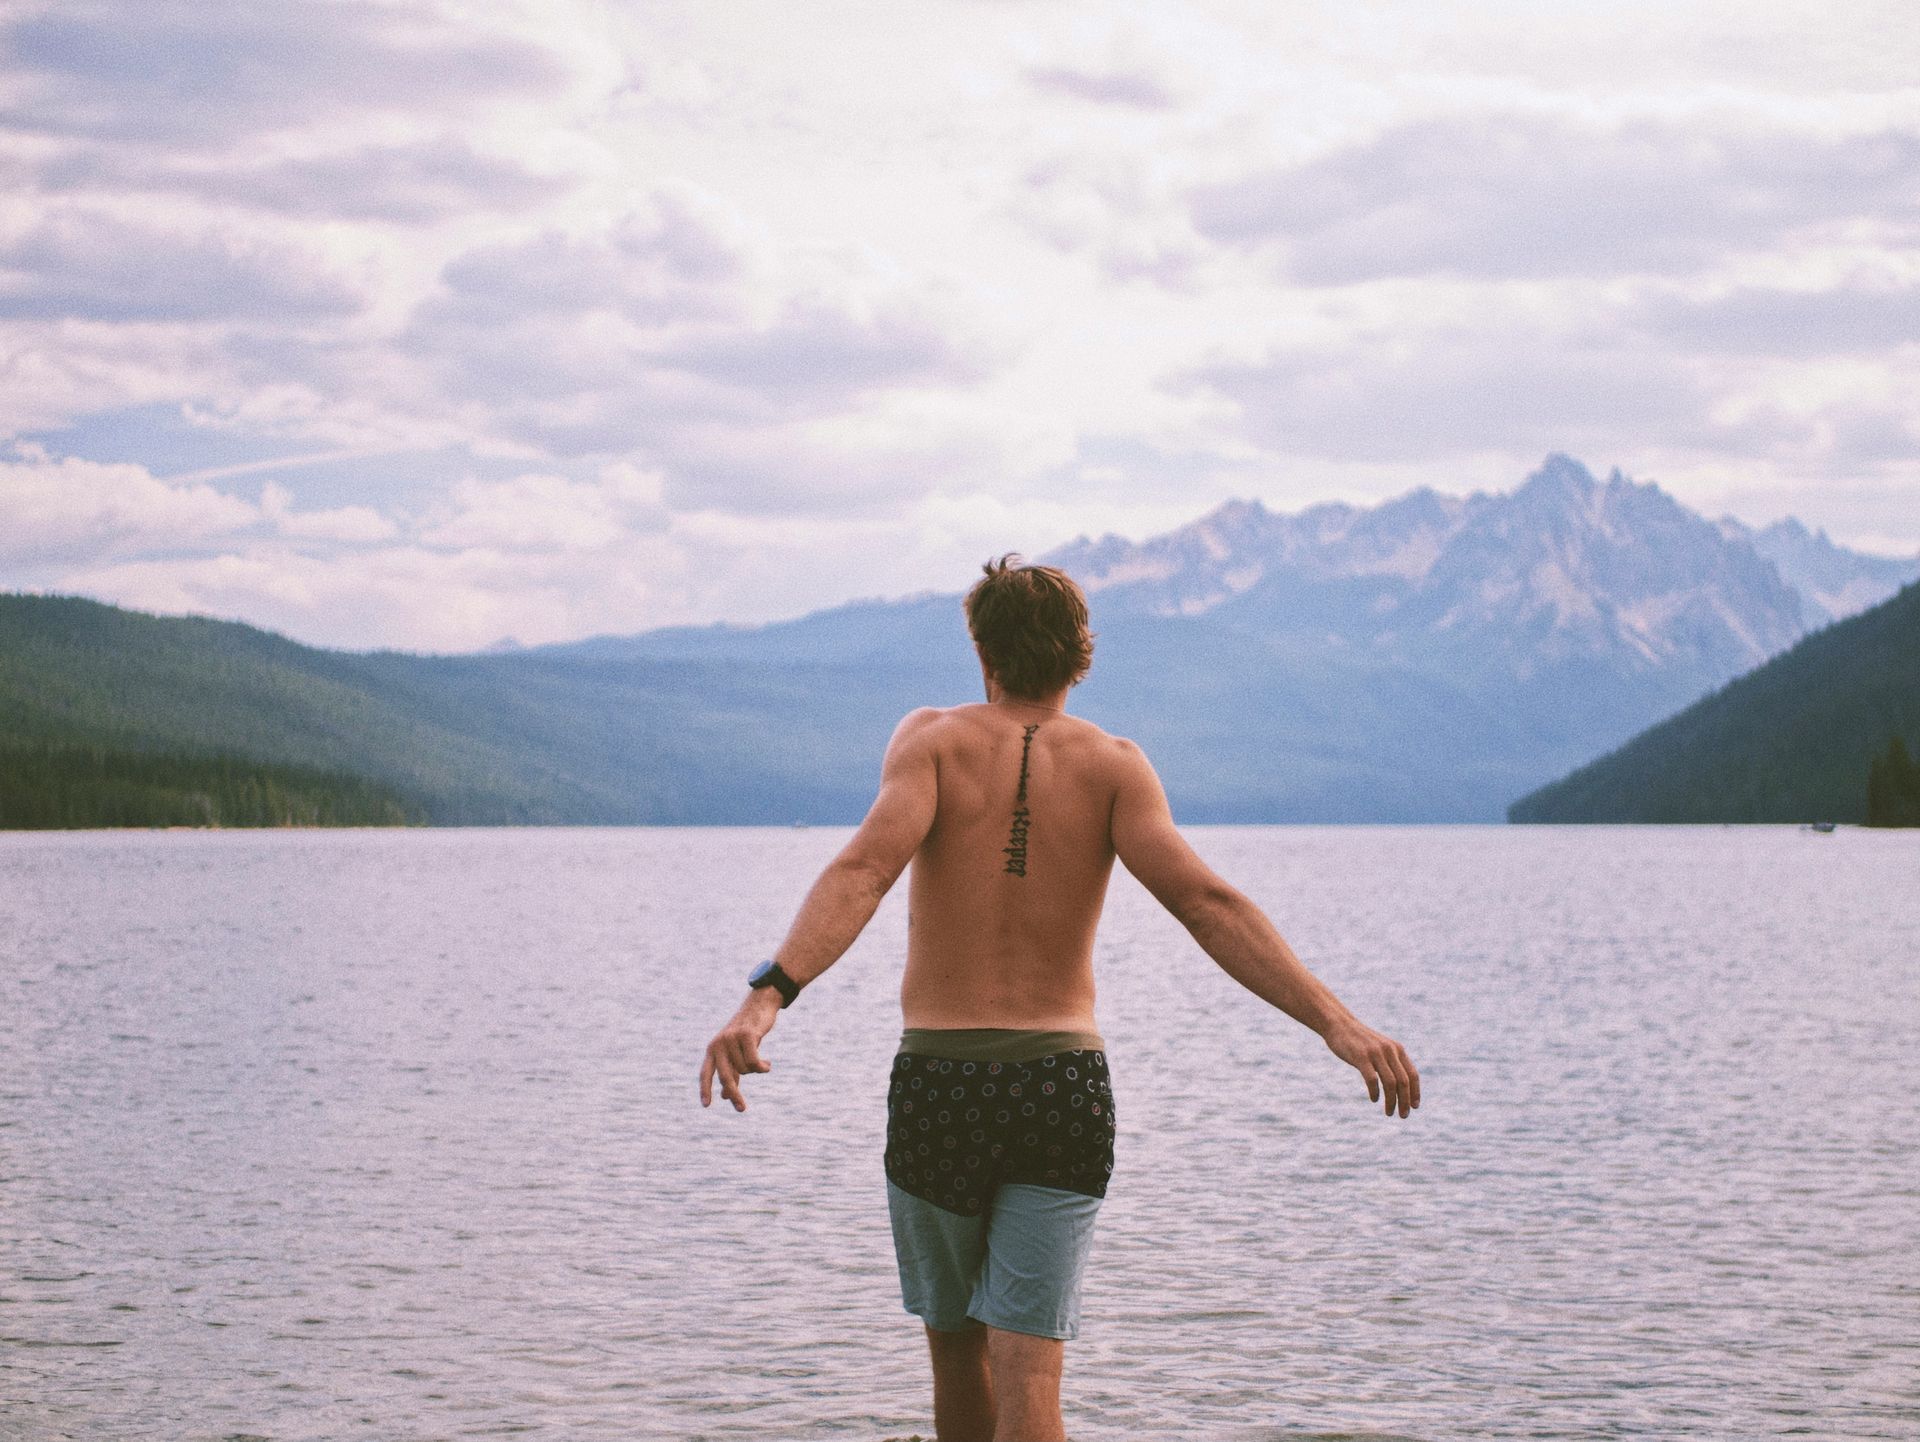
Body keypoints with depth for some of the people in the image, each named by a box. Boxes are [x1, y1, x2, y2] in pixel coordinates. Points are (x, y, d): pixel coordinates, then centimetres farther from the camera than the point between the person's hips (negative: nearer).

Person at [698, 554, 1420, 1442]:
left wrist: (767, 998, -31)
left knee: (955, 1344, 21)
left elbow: (864, 869, -19)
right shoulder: (1112, 765, 2)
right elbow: (1205, 902, -13)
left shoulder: (932, 740, 0)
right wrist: (1337, 1022, -19)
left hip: (936, 1083, 0)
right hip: (1065, 1086, 0)